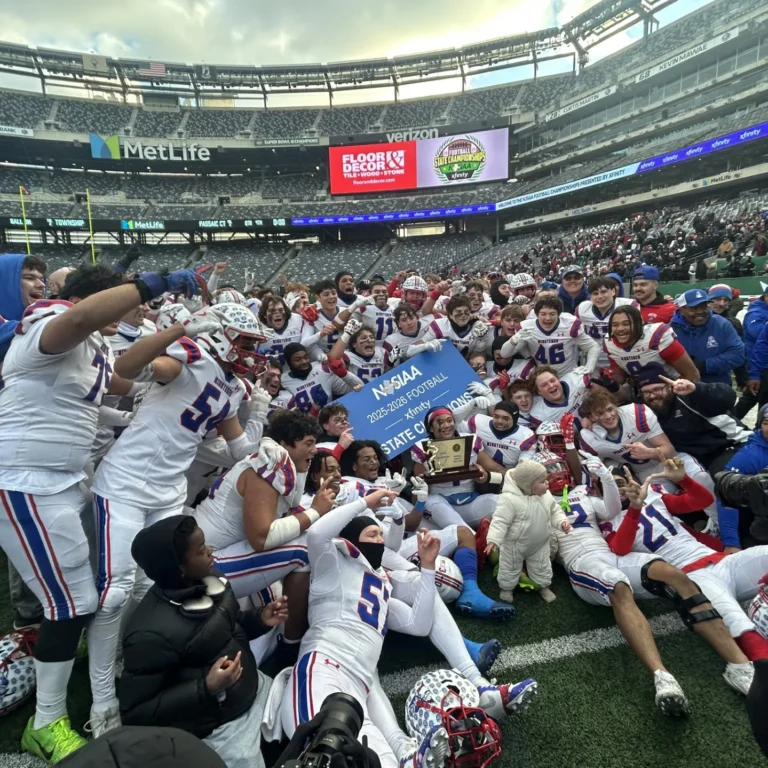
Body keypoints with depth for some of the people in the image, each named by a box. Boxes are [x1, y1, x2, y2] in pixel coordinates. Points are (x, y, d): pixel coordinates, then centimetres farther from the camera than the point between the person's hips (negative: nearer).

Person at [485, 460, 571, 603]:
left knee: (542, 567, 23)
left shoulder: (546, 496, -12)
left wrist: (562, 522, -14)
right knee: (510, 568, 17)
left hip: (540, 544, 5)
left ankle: (543, 586, 50)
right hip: (515, 545, -4)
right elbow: (500, 521, -30)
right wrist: (494, 540, -35)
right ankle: (507, 588, 42)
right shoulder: (510, 499, -33)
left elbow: (555, 511, 4)